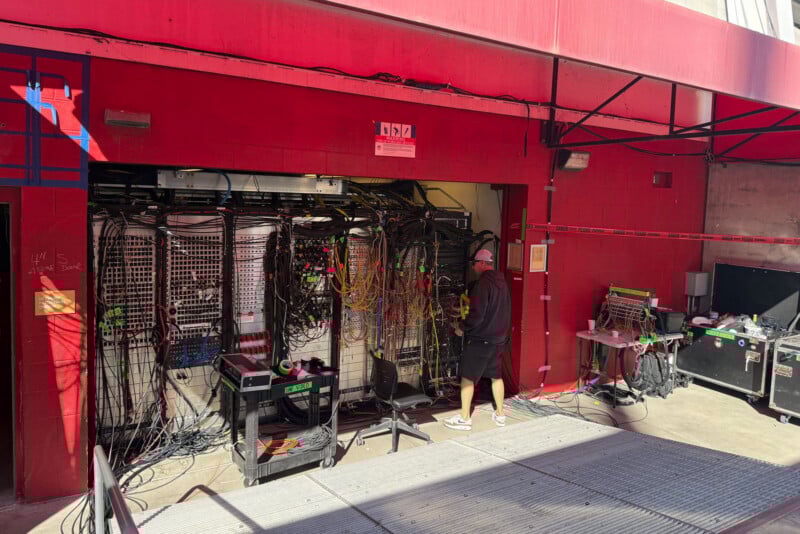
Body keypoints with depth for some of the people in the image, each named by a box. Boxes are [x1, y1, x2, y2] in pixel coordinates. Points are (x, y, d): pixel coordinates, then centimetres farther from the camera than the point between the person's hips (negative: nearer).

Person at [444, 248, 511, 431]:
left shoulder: (484, 282, -18)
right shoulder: (502, 282, 9)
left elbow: (477, 314, -23)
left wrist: (463, 328, -9)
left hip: (480, 339, -8)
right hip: (499, 338, 8)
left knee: (468, 377, 0)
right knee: (496, 376, 17)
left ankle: (464, 418, 5)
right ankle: (500, 414, 25)